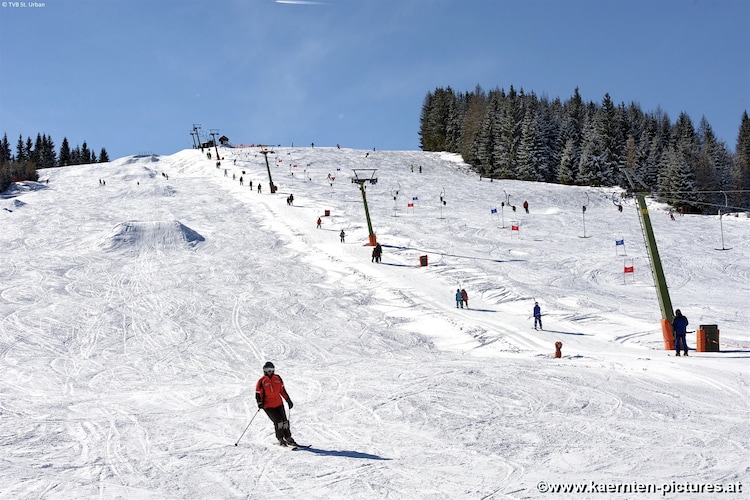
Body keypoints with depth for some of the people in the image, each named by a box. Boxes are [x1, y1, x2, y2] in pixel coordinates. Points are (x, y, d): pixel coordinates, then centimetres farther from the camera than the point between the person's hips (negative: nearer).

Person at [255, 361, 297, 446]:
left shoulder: (277, 378, 7)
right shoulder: (262, 381, -7)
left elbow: (282, 390, 16)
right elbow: (258, 394, -6)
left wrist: (288, 400, 16)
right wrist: (260, 403, -19)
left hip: (279, 404, 5)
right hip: (268, 406, -5)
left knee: (284, 421, 2)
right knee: (278, 421, -15)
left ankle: (288, 439, 13)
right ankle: (280, 440, -1)